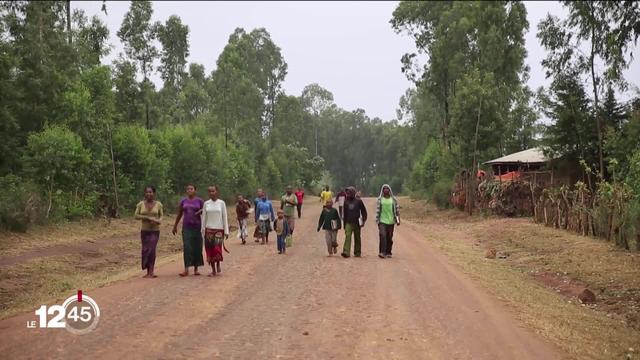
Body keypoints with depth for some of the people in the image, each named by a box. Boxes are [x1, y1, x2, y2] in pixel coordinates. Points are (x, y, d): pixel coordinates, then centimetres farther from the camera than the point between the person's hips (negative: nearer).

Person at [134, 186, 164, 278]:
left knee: (151, 249, -13)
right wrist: (147, 217, -16)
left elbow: (161, 216, 6)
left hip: (155, 231, -2)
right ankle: (149, 272, 15)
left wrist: (158, 221, -17)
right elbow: (136, 216, -3)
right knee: (146, 250, 5)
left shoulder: (158, 204, -1)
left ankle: (150, 271, -11)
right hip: (144, 230, 2)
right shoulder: (141, 204, 1)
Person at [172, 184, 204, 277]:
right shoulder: (183, 201, 8)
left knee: (197, 248, 3)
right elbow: (179, 214, 16)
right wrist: (175, 226, 19)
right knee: (187, 247, -9)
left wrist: (200, 211, -13)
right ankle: (186, 269, -11)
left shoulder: (199, 201, 2)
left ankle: (196, 269, 14)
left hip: (197, 227, -1)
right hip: (186, 227, 1)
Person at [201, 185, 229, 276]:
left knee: (217, 248, -13)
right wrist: (203, 231, 4)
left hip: (219, 230, -2)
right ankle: (213, 270, 12)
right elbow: (204, 218, 7)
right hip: (209, 230, 2)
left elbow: (225, 218, 0)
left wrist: (226, 231, -3)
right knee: (210, 250, 1)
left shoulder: (221, 203, 0)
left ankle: (218, 264, 17)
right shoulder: (206, 203, 4)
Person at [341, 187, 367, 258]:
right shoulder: (346, 202, 8)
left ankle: (357, 253, 18)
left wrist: (363, 221, -6)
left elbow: (364, 211, 3)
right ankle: (346, 252, -20)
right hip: (348, 223, 2)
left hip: (356, 223, -2)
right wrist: (344, 223, 16)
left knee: (357, 238, 7)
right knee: (347, 237, -13)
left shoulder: (358, 201, -1)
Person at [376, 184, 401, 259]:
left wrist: (398, 220, 1)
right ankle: (382, 252, -17)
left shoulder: (393, 199, 5)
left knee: (390, 237, 5)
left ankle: (388, 252, 15)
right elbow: (377, 210, 3)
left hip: (391, 221, 2)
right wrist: (377, 221, 0)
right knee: (382, 236, -15)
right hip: (382, 221, -1)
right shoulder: (379, 199, 3)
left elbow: (397, 210, 7)